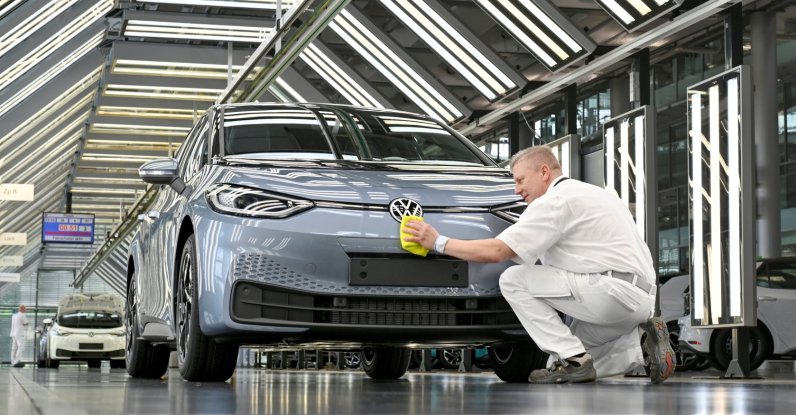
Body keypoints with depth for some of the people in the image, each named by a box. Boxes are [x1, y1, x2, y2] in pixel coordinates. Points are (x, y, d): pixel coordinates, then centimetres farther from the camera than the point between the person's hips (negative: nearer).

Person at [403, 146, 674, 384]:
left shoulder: (555, 200, -7)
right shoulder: (590, 193, 23)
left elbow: (496, 251, -12)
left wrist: (439, 242, -2)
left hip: (615, 291, -10)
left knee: (514, 281, -6)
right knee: (558, 367, 16)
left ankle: (572, 359, -9)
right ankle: (638, 350, 5)